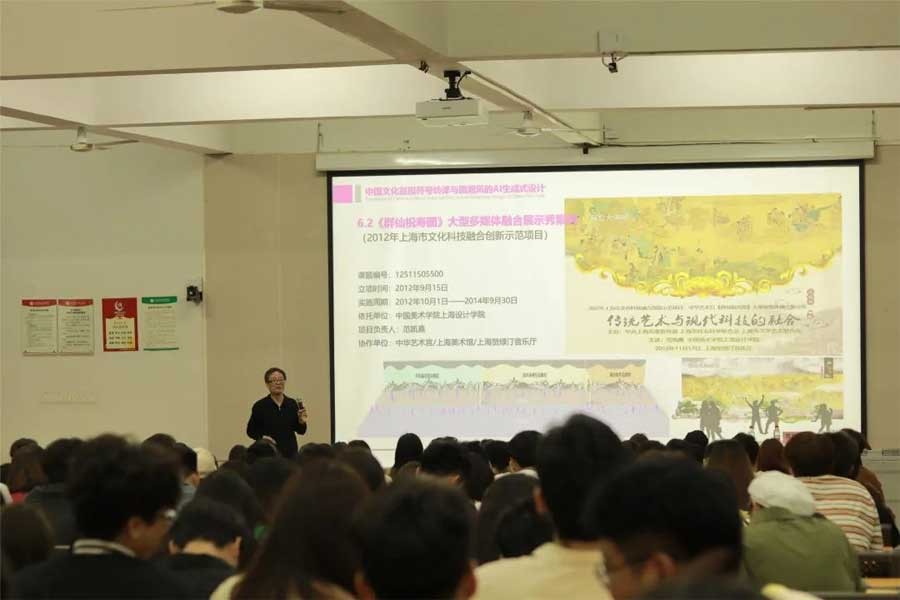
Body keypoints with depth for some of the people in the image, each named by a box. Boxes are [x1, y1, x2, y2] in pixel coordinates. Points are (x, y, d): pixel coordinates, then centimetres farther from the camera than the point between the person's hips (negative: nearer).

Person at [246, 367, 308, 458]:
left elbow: (300, 431, 10)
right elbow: (250, 431, 3)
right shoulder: (260, 406, -2)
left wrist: (301, 422, -10)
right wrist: (261, 437, -14)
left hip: (290, 452, 3)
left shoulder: (292, 404, 6)